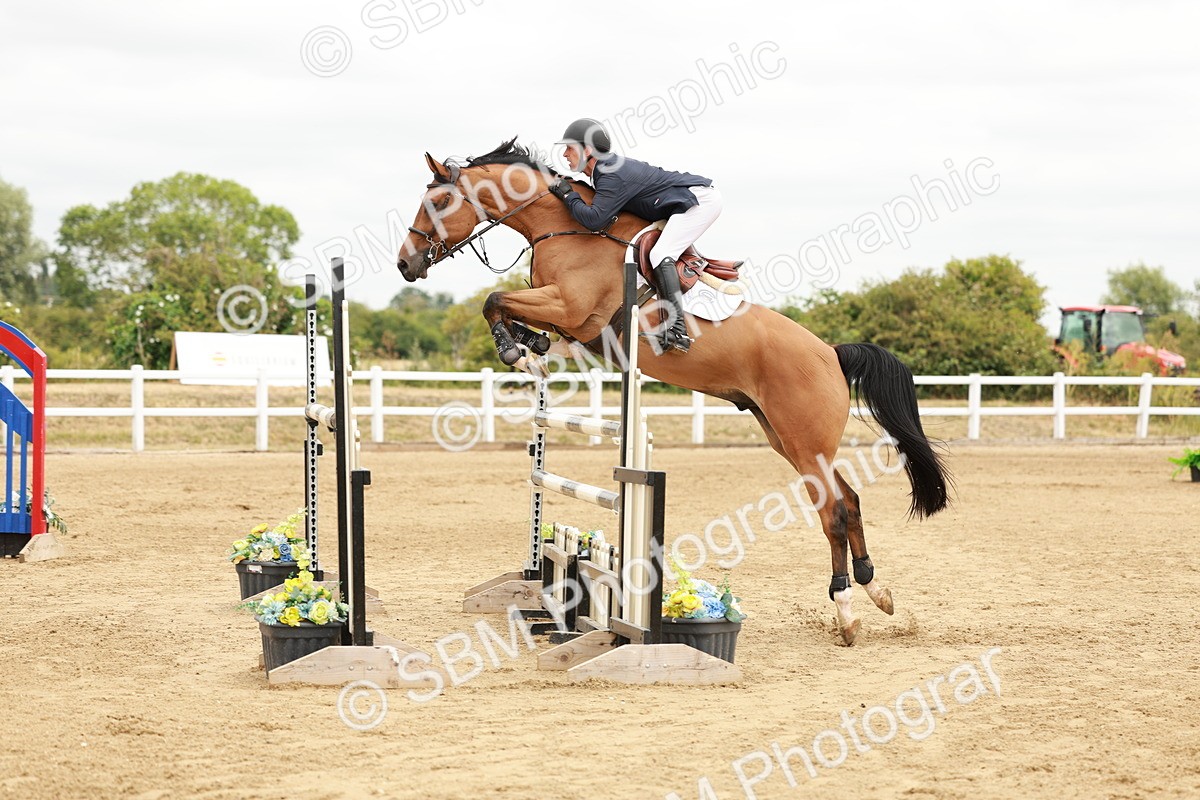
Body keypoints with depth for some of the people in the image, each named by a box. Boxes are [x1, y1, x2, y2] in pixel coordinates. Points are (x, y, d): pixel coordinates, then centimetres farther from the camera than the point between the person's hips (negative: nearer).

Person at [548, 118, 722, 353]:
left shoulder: (613, 176, -22)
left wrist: (568, 195, -17)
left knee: (661, 255, -22)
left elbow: (594, 220, -30)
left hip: (700, 199, -11)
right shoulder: (609, 167, 9)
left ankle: (677, 331, -33)